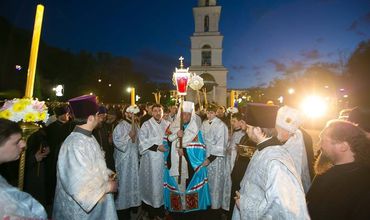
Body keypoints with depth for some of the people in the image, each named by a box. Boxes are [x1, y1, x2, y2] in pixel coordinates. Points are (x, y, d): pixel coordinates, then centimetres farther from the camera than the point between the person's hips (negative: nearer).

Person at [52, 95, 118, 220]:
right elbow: (78, 184, -30)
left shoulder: (87, 137, 2)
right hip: (81, 209, -8)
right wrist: (108, 187, -19)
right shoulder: (75, 144, -28)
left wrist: (106, 173, -2)